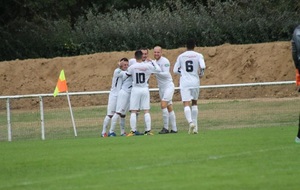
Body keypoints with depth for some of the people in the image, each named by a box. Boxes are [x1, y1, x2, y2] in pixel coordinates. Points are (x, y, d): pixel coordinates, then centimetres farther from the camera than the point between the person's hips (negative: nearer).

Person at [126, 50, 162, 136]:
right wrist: (152, 61, 17)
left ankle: (133, 131, -3)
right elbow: (158, 70, 6)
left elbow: (127, 75, 7)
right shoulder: (148, 66, -5)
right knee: (146, 111, 5)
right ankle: (148, 130, 1)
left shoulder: (132, 67, -9)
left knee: (133, 111, 1)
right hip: (145, 89, 2)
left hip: (135, 89, -2)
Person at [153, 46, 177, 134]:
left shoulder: (164, 61, -13)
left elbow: (166, 74, -20)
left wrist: (156, 71, -28)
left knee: (163, 105, -18)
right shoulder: (155, 62, 12)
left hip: (168, 86, -8)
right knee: (169, 108, 8)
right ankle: (174, 129, 9)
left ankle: (166, 127, -14)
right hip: (161, 87, 8)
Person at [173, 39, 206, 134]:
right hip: (195, 82, 1)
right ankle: (195, 126, 17)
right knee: (194, 103, 18)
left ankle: (190, 122, -33)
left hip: (184, 83, -1)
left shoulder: (181, 56, 5)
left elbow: (175, 70, 8)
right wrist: (201, 74, 6)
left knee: (186, 104, -9)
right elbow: (203, 66, -14)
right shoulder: (198, 56, 1)